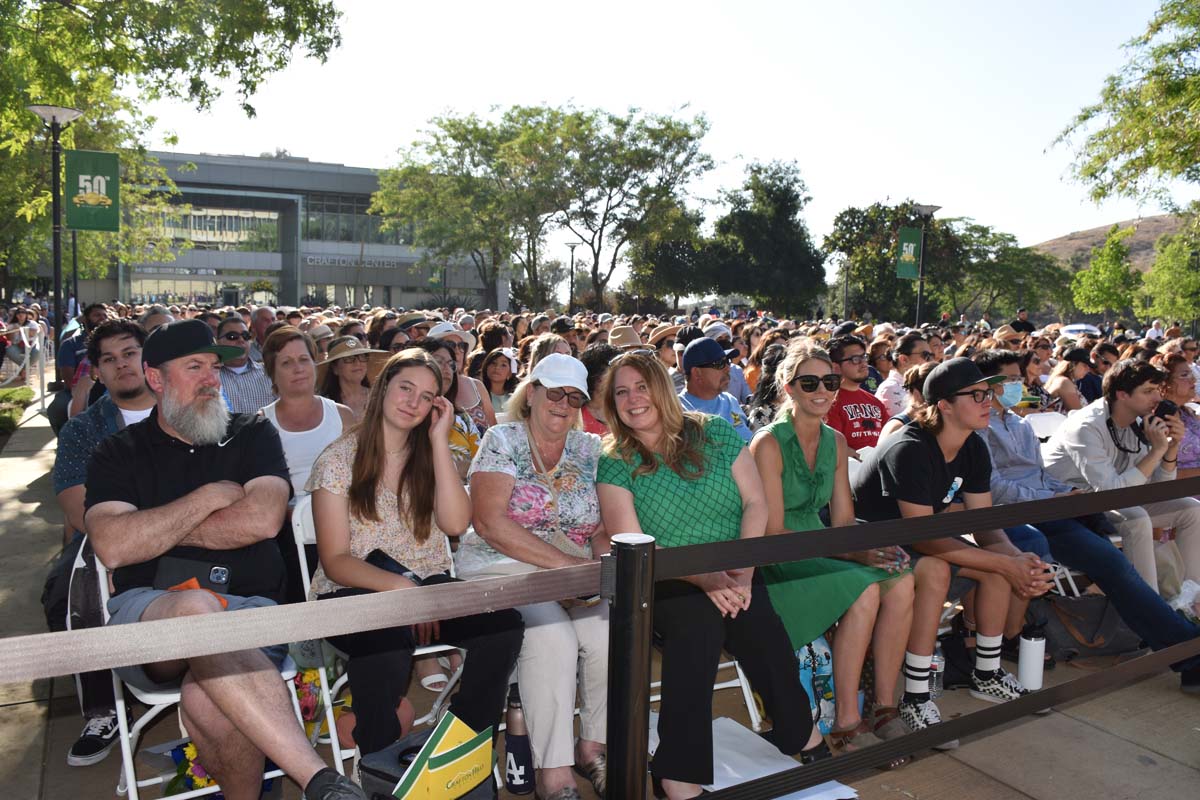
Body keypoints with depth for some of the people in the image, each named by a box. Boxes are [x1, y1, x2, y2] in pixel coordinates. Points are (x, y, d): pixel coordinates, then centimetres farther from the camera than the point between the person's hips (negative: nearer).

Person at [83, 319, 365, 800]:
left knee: (206, 701, -35)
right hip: (147, 612, 0)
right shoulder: (119, 453, 14)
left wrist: (155, 531, 1)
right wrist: (212, 496, -2)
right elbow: (113, 547, -5)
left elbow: (262, 520, -6)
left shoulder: (252, 435, 14)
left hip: (249, 605, 0)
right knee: (196, 609, -38)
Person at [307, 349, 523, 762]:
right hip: (353, 591, -3)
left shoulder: (430, 456, 12)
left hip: (429, 586, 4)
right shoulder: (339, 459, 0)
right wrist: (399, 587, -23)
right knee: (388, 639, -38)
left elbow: (455, 524, -7)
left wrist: (439, 438, -7)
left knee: (504, 622, -25)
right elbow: (335, 561, -6)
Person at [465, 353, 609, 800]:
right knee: (553, 636, -30)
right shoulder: (501, 441, -2)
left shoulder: (589, 450, 11)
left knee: (610, 633, -21)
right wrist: (567, 562, -19)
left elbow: (602, 528, 10)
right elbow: (490, 522, -14)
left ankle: (592, 746, 4)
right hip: (503, 569, -4)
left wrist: (602, 562, -14)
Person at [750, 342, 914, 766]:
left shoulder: (836, 442, 8)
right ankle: (846, 724, -16)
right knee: (864, 590, -28)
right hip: (776, 561, -7)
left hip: (820, 551, 7)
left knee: (900, 581, -18)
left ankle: (885, 709, -7)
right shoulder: (769, 444, -13)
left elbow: (843, 520, 8)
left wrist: (868, 546, -14)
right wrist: (847, 552, -22)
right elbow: (772, 532, -17)